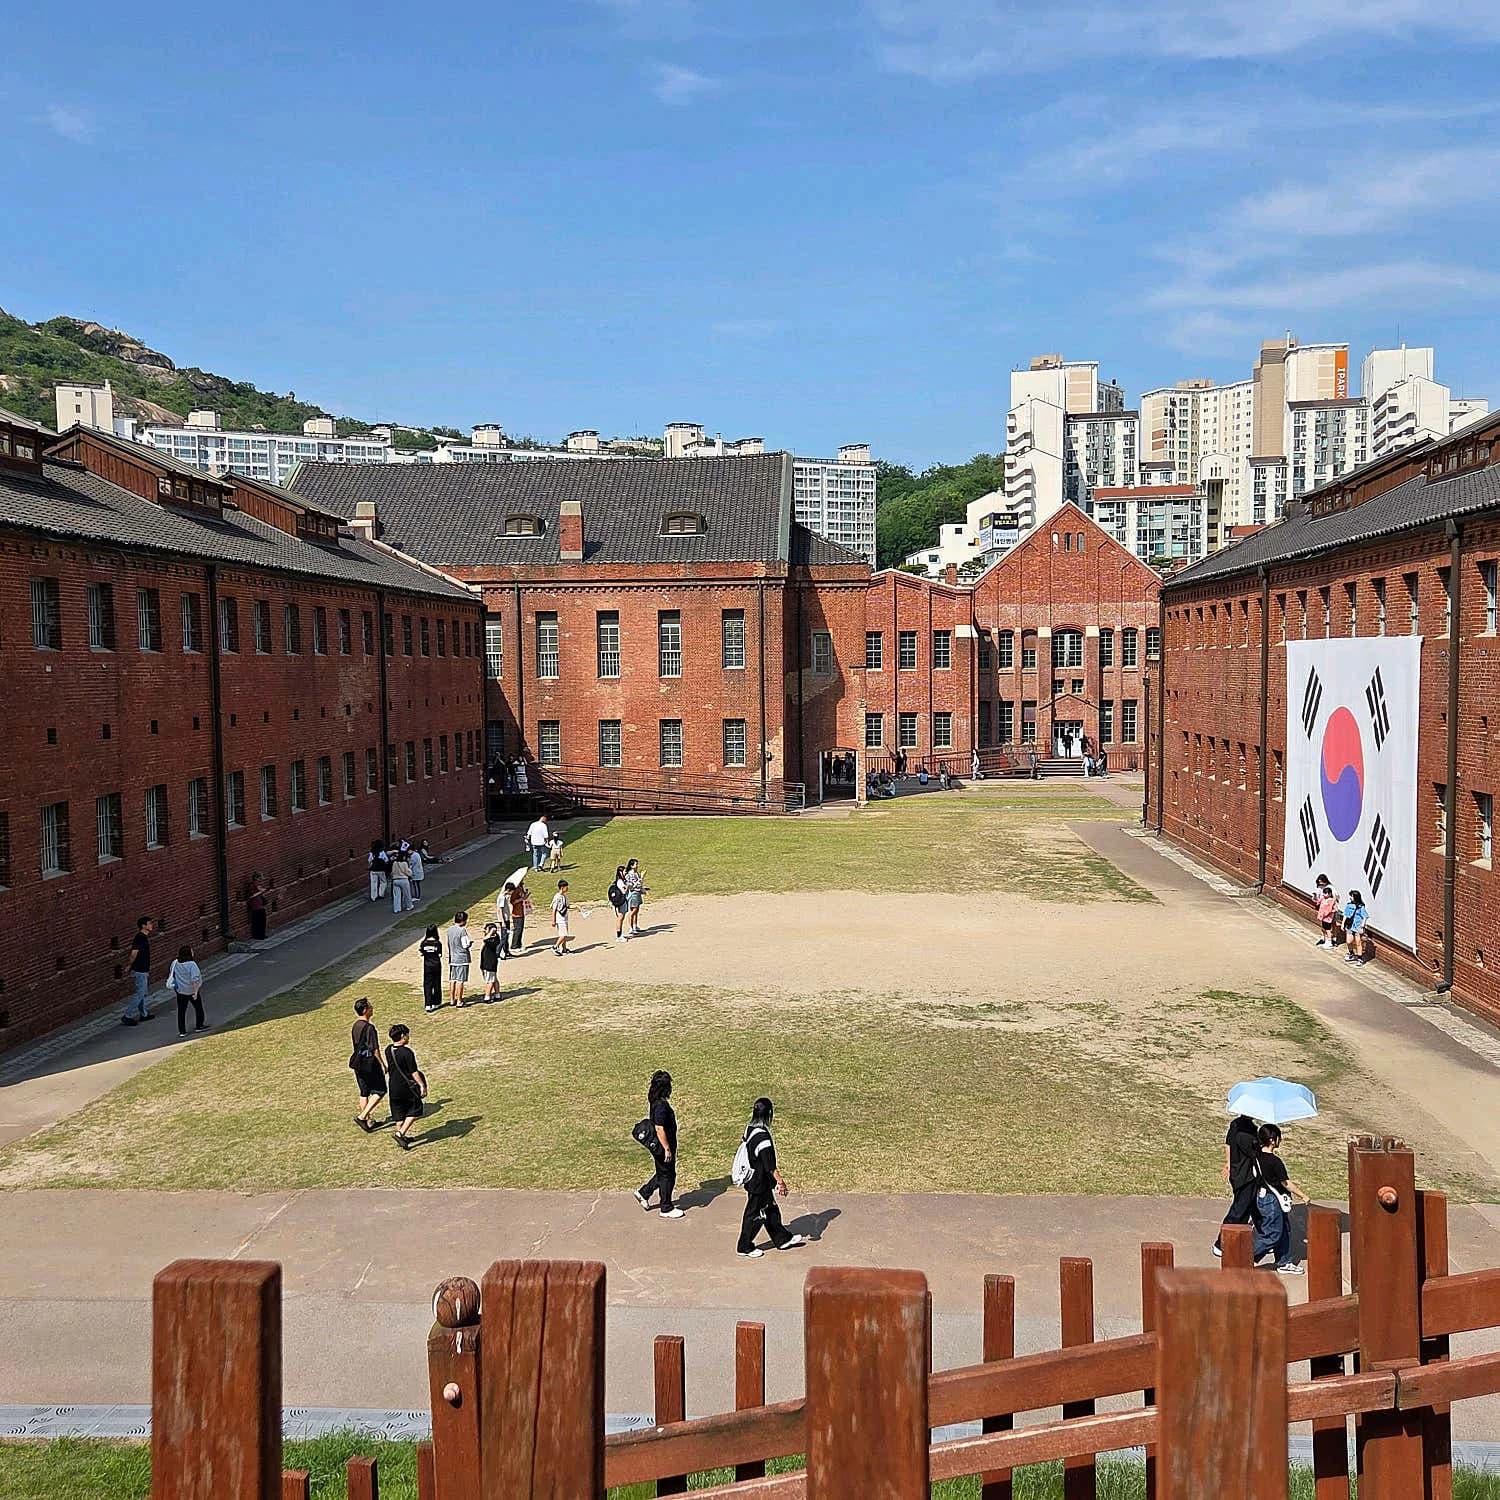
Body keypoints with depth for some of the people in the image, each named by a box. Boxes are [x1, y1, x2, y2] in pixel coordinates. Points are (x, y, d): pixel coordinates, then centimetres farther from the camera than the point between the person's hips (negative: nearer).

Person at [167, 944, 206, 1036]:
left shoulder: (175, 963, -7)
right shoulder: (191, 964, -24)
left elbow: (171, 975, 7)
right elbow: (195, 980, -29)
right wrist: (196, 992, -20)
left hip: (180, 991, 4)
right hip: (191, 991, -4)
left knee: (181, 1011, 12)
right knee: (198, 1008, 18)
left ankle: (182, 1031, 15)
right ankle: (199, 1026, 31)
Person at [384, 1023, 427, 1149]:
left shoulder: (388, 1050, 0)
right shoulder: (407, 1052, -20)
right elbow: (414, 1072, -17)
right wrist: (422, 1085, -12)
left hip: (394, 1088, 6)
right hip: (407, 1087, -6)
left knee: (399, 1114, 16)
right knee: (414, 1111, 9)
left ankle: (401, 1138, 24)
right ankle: (400, 1134, -3)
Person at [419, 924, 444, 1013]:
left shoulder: (424, 943, -6)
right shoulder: (438, 943, -11)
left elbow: (421, 953, 1)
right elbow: (440, 955, -11)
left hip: (427, 966, 1)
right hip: (436, 966, -1)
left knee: (427, 985, 2)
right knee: (436, 985, 12)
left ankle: (428, 1005, -7)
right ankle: (435, 1003, 18)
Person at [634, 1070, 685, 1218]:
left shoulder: (655, 1102, 5)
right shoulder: (661, 1105, -26)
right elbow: (660, 1129, -27)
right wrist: (667, 1149, -21)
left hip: (657, 1145, 10)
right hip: (662, 1146, -10)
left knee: (663, 1173, 23)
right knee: (667, 1175, 4)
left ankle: (644, 1193, 33)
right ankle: (666, 1209, 16)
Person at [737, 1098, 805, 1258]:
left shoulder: (749, 1129, 0)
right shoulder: (762, 1135, -28)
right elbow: (770, 1164, -25)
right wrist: (780, 1180, -16)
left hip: (752, 1179, 9)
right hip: (759, 1183, -9)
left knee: (771, 1210, 20)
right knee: (755, 1214, 6)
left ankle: (783, 1239, 33)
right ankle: (745, 1247, 20)